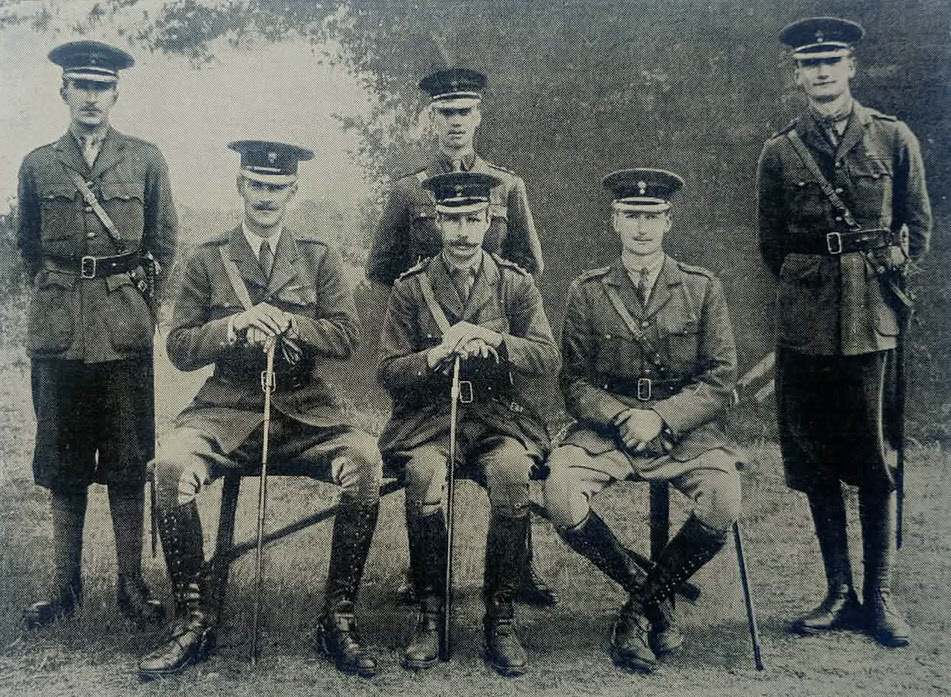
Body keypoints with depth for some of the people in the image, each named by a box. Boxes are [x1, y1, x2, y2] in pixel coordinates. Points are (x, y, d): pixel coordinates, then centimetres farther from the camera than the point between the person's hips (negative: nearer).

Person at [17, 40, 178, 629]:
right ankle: (66, 584, 17)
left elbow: (164, 241, 10)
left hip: (126, 335, -1)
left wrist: (140, 301, 6)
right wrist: (58, 299, 12)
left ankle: (132, 582, 12)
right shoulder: (38, 166, 8)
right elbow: (29, 247, 17)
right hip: (58, 335, 1)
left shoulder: (146, 160, 5)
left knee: (128, 463, 2)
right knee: (63, 464, 6)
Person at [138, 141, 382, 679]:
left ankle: (339, 619, -15)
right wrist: (233, 327, -13)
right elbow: (179, 348, 5)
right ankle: (196, 621, -13)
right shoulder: (208, 260, 11)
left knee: (366, 459, -30)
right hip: (228, 409, 0)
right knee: (170, 464, -30)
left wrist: (287, 323, -15)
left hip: (305, 412, 0)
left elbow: (348, 337, 1)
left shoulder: (320, 259, 12)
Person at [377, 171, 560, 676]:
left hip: (499, 414, 0)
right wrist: (435, 356, -17)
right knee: (423, 475, -33)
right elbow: (387, 373, 3)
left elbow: (549, 359, -2)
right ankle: (429, 612, -13)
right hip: (429, 415, 0)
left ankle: (500, 614, -16)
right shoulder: (410, 288, 6)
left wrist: (494, 340, -19)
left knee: (512, 473, -33)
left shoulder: (516, 284, 8)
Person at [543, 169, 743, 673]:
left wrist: (660, 418, -15)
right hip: (606, 428, 0)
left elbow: (721, 380, 0)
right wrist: (622, 418, -15)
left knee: (723, 503, -29)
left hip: (685, 429, 0)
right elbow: (575, 383, 3)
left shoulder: (702, 288, 5)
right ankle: (653, 597, -2)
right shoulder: (587, 292, 6)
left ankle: (639, 604, -1)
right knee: (560, 498, -28)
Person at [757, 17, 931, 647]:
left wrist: (889, 278, 6)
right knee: (814, 456, 4)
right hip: (805, 321, 1)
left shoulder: (894, 138, 5)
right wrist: (808, 289, 10)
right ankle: (840, 593, 15)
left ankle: (881, 594, 12)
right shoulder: (779, 152, 6)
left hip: (876, 317, -1)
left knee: (878, 454, 2)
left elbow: (920, 227, 11)